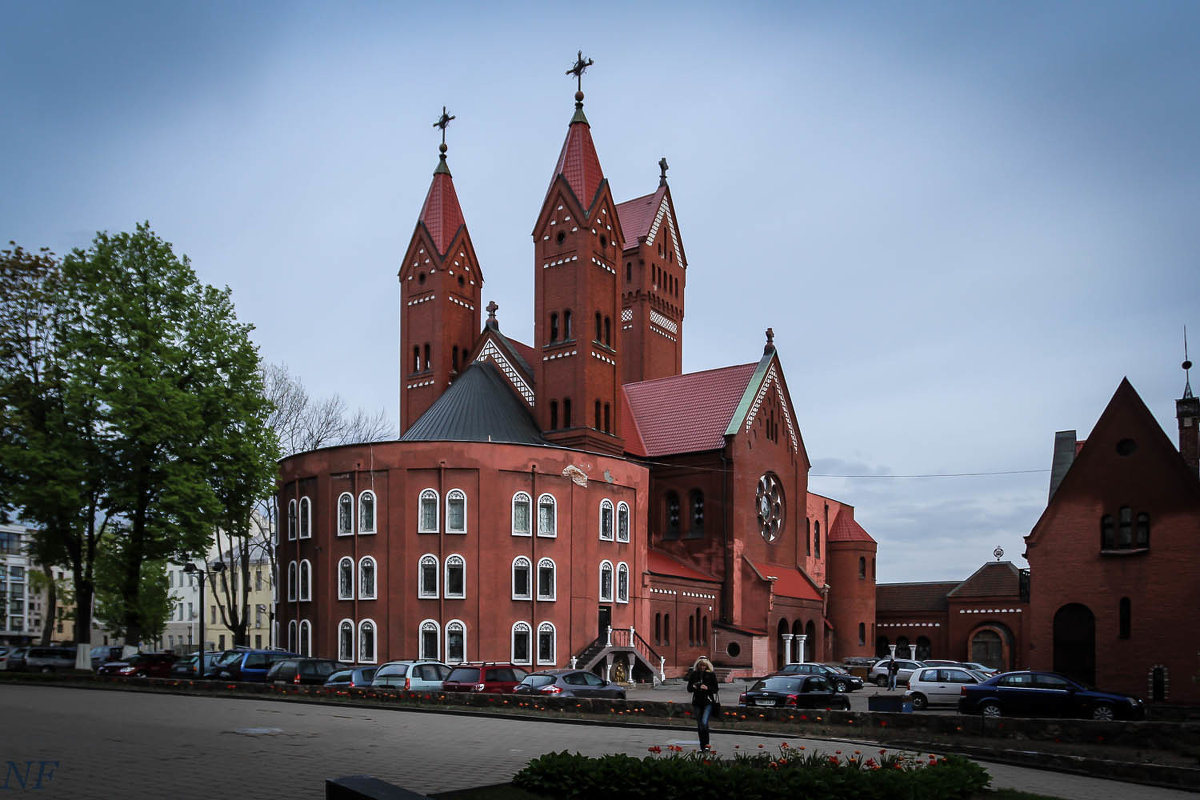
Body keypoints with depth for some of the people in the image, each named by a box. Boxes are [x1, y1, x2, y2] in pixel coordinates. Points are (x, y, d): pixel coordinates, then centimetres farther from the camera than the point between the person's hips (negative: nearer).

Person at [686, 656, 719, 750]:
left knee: (704, 722, -19)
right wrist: (693, 687, -11)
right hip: (697, 702, 3)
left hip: (708, 702, -3)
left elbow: (715, 689, 0)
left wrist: (707, 688, -17)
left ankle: (706, 744, -6)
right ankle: (702, 747, 17)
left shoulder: (711, 674, 0)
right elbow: (689, 689, 10)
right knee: (699, 725, 7)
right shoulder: (693, 674, 7)